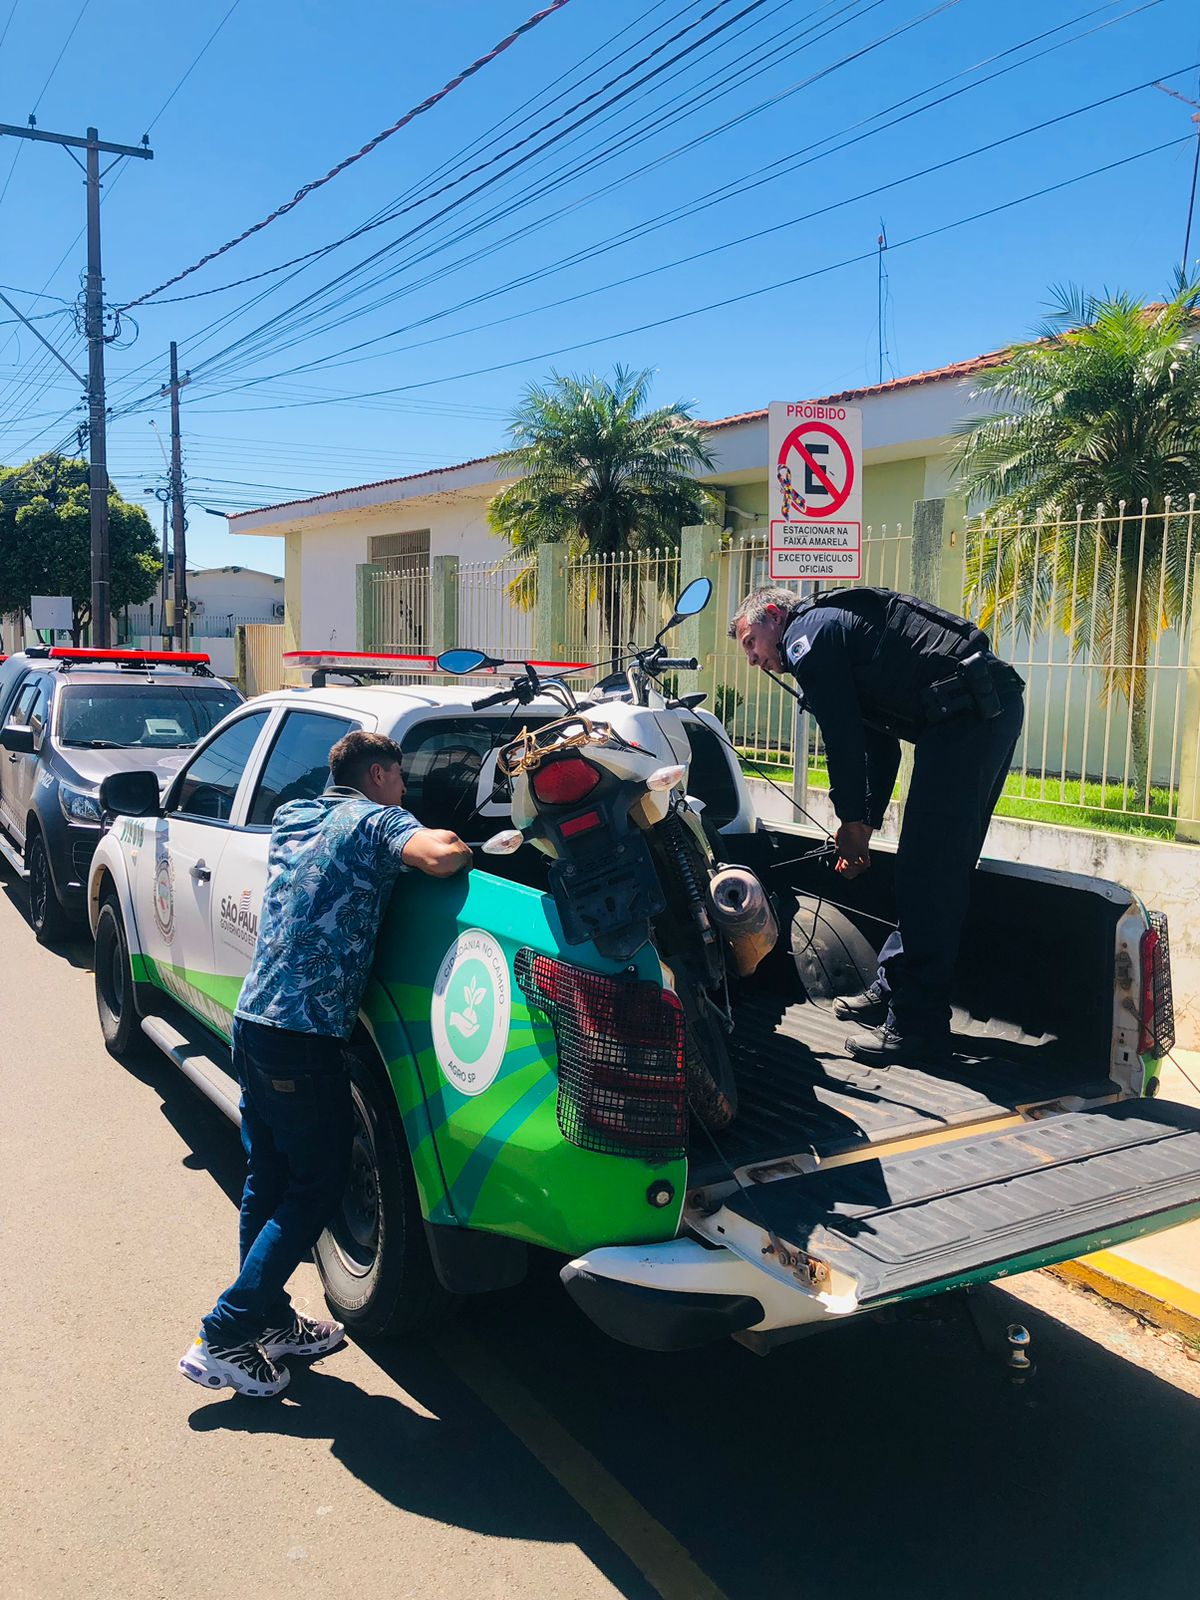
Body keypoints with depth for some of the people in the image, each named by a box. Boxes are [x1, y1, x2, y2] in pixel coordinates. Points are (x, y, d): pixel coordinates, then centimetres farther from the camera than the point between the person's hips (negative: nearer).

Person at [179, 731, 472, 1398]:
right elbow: (441, 856, -27)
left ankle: (270, 1319, 32)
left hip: (253, 1019, 9)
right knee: (316, 1188, 4)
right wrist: (461, 842, -4)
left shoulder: (294, 816, 16)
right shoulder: (377, 821, -7)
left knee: (269, 1180, 19)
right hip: (305, 1036, -8)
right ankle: (223, 1337, 6)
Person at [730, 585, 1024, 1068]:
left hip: (964, 715, -11)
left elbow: (841, 735, -7)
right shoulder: (836, 625, 28)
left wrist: (850, 820, 3)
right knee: (941, 869, 16)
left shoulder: (806, 635, -1)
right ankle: (893, 991, 27)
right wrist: (866, 825, 23)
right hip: (997, 706, 11)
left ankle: (918, 1026, -3)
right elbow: (878, 742, 26)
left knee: (925, 875, -8)